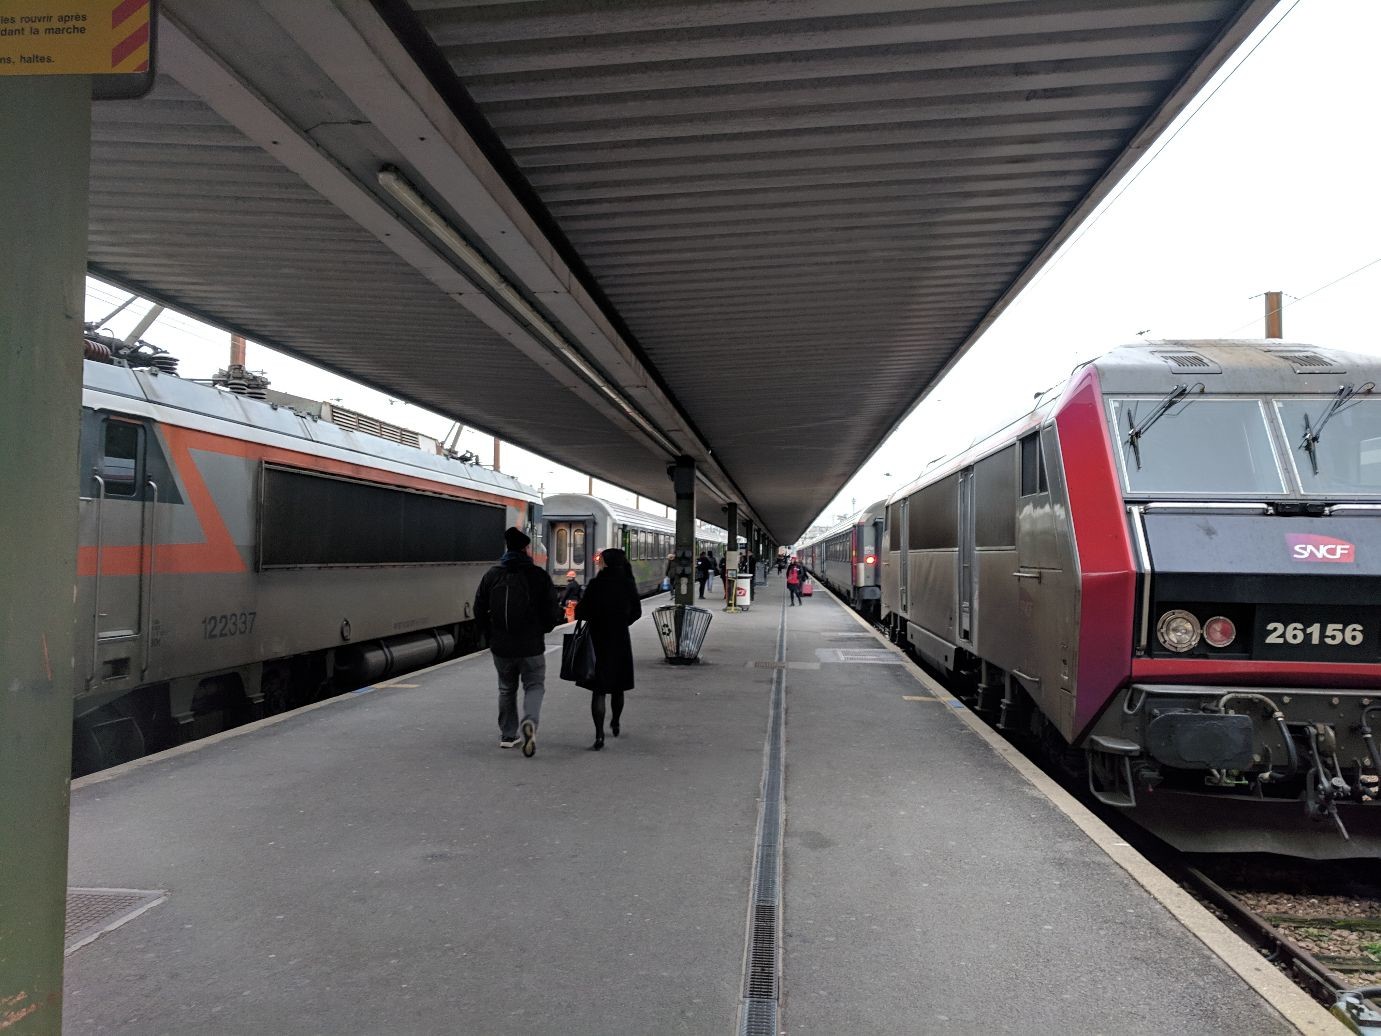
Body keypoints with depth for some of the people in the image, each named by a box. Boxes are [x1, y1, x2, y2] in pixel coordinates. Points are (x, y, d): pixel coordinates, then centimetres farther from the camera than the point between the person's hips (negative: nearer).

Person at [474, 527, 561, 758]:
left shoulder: (492, 576, 0)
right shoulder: (539, 576, -8)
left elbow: (479, 611, 4)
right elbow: (552, 613, -7)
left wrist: (491, 635, 16)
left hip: (501, 646, 3)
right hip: (531, 646, -2)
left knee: (507, 689, 18)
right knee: (534, 686, 10)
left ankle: (508, 735, 22)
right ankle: (529, 722, -16)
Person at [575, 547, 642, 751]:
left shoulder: (596, 584, -14)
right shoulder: (628, 585, -3)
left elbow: (582, 612, -12)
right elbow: (636, 611, 7)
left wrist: (577, 608, 10)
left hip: (599, 640, -4)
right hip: (621, 641, 4)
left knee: (598, 690, -1)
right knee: (617, 687, 20)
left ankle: (599, 736, -11)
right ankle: (615, 725, 38)